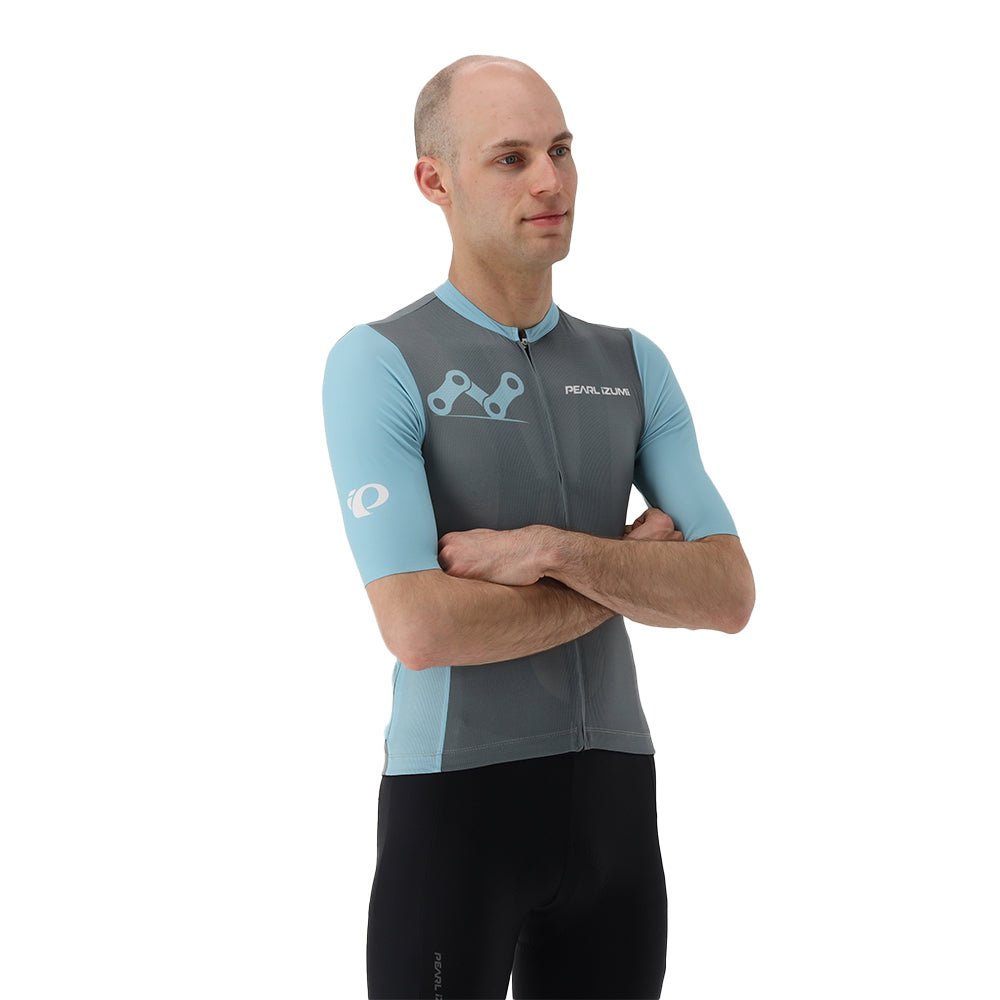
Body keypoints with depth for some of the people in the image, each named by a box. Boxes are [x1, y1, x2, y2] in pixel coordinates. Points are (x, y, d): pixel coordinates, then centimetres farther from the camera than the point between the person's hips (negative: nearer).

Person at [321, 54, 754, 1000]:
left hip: (613, 798, 5)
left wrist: (554, 551, -18)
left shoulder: (633, 366, 8)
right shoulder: (377, 365, -9)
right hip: (455, 801, -5)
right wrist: (628, 568, -8)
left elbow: (728, 596, -2)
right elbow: (420, 628, -20)